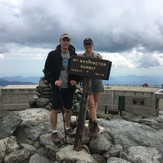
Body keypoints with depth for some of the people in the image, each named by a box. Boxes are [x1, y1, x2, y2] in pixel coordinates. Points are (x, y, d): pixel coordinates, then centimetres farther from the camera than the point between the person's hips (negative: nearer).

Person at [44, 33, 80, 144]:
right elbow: (47, 70, -3)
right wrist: (53, 80, -17)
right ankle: (54, 132, 13)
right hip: (57, 87, -3)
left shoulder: (74, 55, 4)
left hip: (69, 87, 3)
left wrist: (76, 80, -7)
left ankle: (68, 128, 29)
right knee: (55, 109, 1)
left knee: (68, 109, 12)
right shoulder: (53, 54, -4)